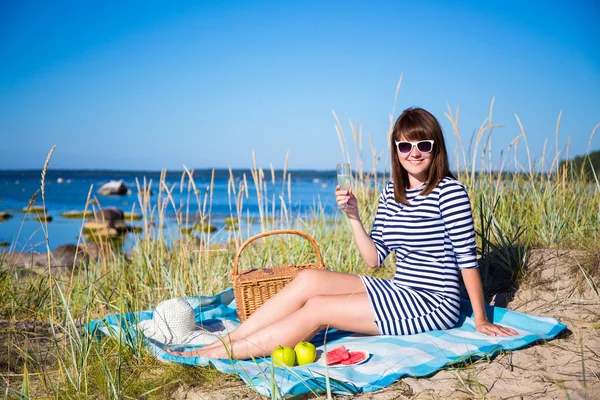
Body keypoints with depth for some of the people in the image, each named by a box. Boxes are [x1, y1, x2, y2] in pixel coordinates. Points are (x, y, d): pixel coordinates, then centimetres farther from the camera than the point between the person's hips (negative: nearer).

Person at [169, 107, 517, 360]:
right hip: (399, 292, 7)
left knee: (316, 309, -17)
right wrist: (353, 216, -7)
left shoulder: (449, 190, -12)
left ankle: (223, 353, -13)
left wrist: (481, 320, -9)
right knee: (309, 278, -11)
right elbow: (374, 258, 6)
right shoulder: (392, 192, 8)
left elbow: (467, 256, -12)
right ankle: (224, 341, -11)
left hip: (433, 304, -7)